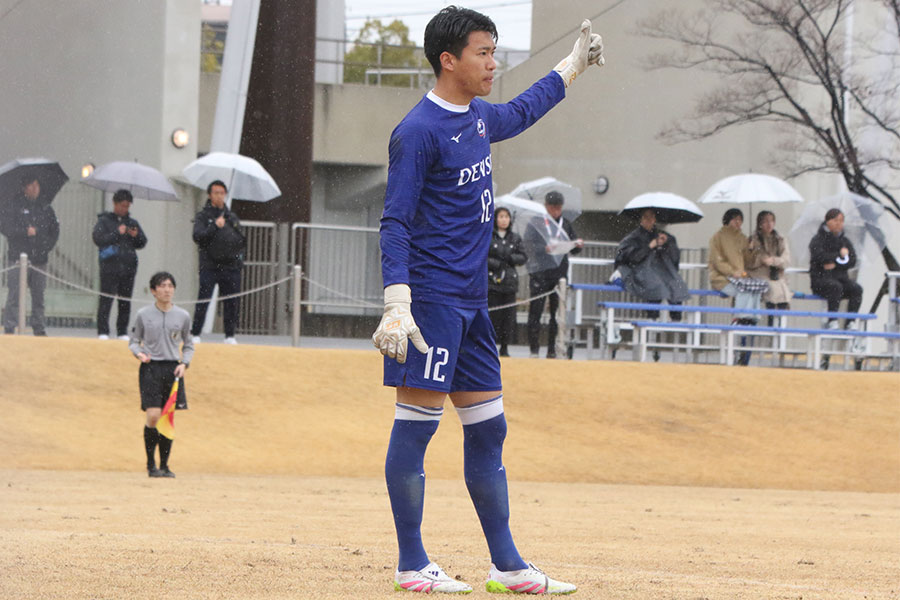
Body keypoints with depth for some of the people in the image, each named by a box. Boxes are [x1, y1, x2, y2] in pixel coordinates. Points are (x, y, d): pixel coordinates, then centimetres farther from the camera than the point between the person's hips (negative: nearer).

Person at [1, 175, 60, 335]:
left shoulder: (45, 208, 12)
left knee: (39, 295, 6)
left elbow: (55, 229, 18)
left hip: (39, 258, 4)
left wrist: (48, 245, 5)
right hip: (18, 257, -4)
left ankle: (39, 328, 12)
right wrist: (26, 232, -18)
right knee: (14, 295, -6)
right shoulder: (15, 206, 0)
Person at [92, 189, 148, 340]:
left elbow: (142, 243, 17)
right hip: (110, 266, -4)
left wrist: (136, 236, -4)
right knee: (106, 300, -9)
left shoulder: (132, 223, 17)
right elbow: (98, 239, -5)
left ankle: (122, 332, 6)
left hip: (128, 267, 4)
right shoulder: (104, 221, 7)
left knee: (126, 302, 2)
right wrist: (117, 233, -11)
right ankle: (103, 331, -7)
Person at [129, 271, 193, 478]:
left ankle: (164, 465, 13)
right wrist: (139, 353, -11)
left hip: (173, 369, 2)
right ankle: (151, 464, -1)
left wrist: (184, 363, -1)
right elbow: (133, 341, 10)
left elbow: (188, 345, 17)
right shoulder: (143, 315, 3)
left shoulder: (183, 316, 8)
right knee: (153, 417, -13)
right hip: (151, 368, -2)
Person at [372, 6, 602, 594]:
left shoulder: (479, 118, 14)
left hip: (471, 301, 9)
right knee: (417, 421, -6)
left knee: (488, 428, 10)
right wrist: (397, 305, -25)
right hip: (432, 297, -9)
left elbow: (520, 113, 39)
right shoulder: (419, 131, -13)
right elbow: (395, 224, -16)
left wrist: (573, 66, 45)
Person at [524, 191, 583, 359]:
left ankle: (552, 351, 7)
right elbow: (529, 247, -8)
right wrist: (545, 249, -24)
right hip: (540, 274, -3)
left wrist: (578, 245, -7)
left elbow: (573, 250, 15)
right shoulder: (535, 223, 2)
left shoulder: (566, 224, 13)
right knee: (535, 312, -4)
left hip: (560, 274, 3)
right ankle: (534, 350, 1)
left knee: (557, 313, 2)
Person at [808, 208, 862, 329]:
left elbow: (852, 261, 5)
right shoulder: (818, 239, 2)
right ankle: (832, 322, -35)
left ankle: (851, 322, -27)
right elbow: (819, 256, -17)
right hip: (820, 278, -5)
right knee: (836, 287, -37)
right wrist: (840, 255, -9)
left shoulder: (844, 241, 16)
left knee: (856, 289, -25)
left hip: (841, 277, 5)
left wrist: (835, 264, -11)